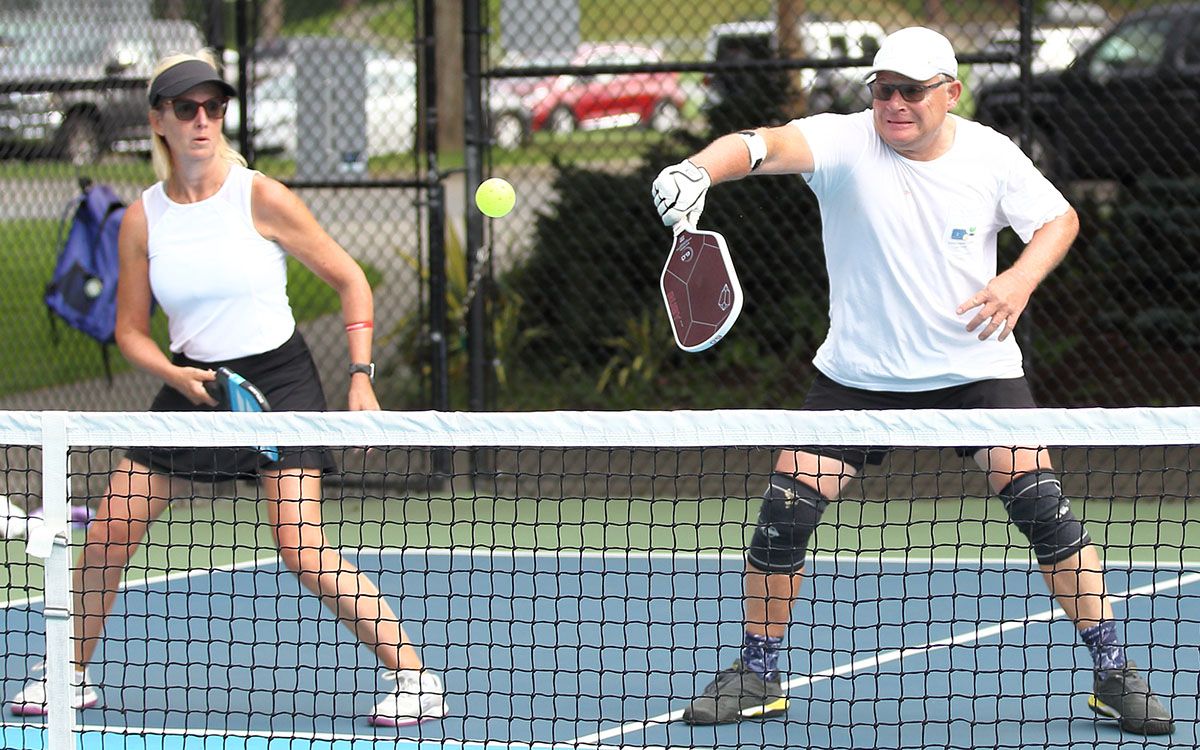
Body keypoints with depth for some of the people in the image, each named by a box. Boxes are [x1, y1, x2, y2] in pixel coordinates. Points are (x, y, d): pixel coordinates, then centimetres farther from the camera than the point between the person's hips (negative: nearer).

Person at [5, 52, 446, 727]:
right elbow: (132, 329, 7)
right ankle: (74, 675, 23)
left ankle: (415, 678, -11)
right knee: (107, 535, 2)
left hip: (278, 377, -4)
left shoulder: (261, 198, -11)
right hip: (192, 384, 4)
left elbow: (350, 280, -3)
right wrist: (174, 374, -13)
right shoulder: (142, 219, -1)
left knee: (302, 548, -18)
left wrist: (362, 378, -9)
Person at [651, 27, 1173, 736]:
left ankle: (1115, 674, 0)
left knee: (1043, 505, -13)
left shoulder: (991, 155, -7)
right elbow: (768, 144, -34)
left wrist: (1022, 277, -14)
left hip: (975, 368, 0)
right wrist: (699, 170, -56)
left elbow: (1060, 219, 8)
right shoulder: (845, 143, -15)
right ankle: (758, 674, 12)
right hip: (857, 375, 0)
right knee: (785, 511, -8)